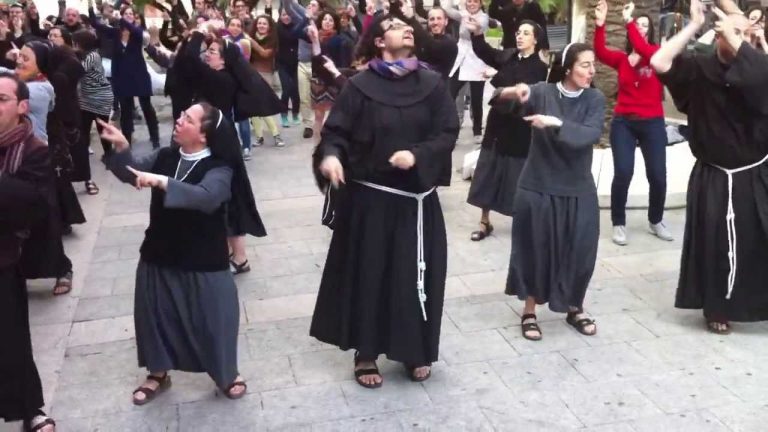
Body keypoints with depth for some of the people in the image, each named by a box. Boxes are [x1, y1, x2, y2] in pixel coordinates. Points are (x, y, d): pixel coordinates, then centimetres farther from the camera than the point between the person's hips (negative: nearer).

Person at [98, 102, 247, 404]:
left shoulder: (218, 169, -16)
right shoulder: (165, 156, 0)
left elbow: (205, 196, -35)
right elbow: (131, 172, 3)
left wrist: (161, 181, -41)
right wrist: (121, 147, -15)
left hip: (204, 262, -5)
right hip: (160, 255, 5)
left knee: (212, 317, 6)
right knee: (156, 314, 15)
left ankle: (226, 374, 29)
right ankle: (158, 374, 36)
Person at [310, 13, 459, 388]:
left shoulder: (432, 84, 1)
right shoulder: (360, 86, -6)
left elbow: (448, 133, -3)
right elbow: (335, 131, -8)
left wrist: (417, 155, -19)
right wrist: (330, 156, -29)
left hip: (417, 196, 2)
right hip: (369, 196, -2)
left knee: (415, 273, 9)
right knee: (369, 272, 5)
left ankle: (416, 351, 27)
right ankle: (366, 353, 21)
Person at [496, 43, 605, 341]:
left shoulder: (595, 99, -2)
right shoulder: (543, 92, -6)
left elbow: (590, 135, -19)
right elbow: (499, 98, -19)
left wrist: (555, 123, -31)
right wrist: (514, 92, -41)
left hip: (578, 191, 2)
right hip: (538, 188, -2)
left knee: (580, 253, 9)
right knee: (535, 251, 6)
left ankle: (575, 309, 31)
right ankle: (529, 312, 23)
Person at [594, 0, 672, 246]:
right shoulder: (621, 59, 6)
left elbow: (642, 50, -21)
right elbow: (600, 53, -12)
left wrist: (628, 21, -25)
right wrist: (600, 25, -25)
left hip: (652, 123, 0)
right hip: (623, 123, 0)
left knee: (658, 176, 1)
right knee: (623, 173, -11)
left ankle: (655, 222, 24)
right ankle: (618, 224, 7)